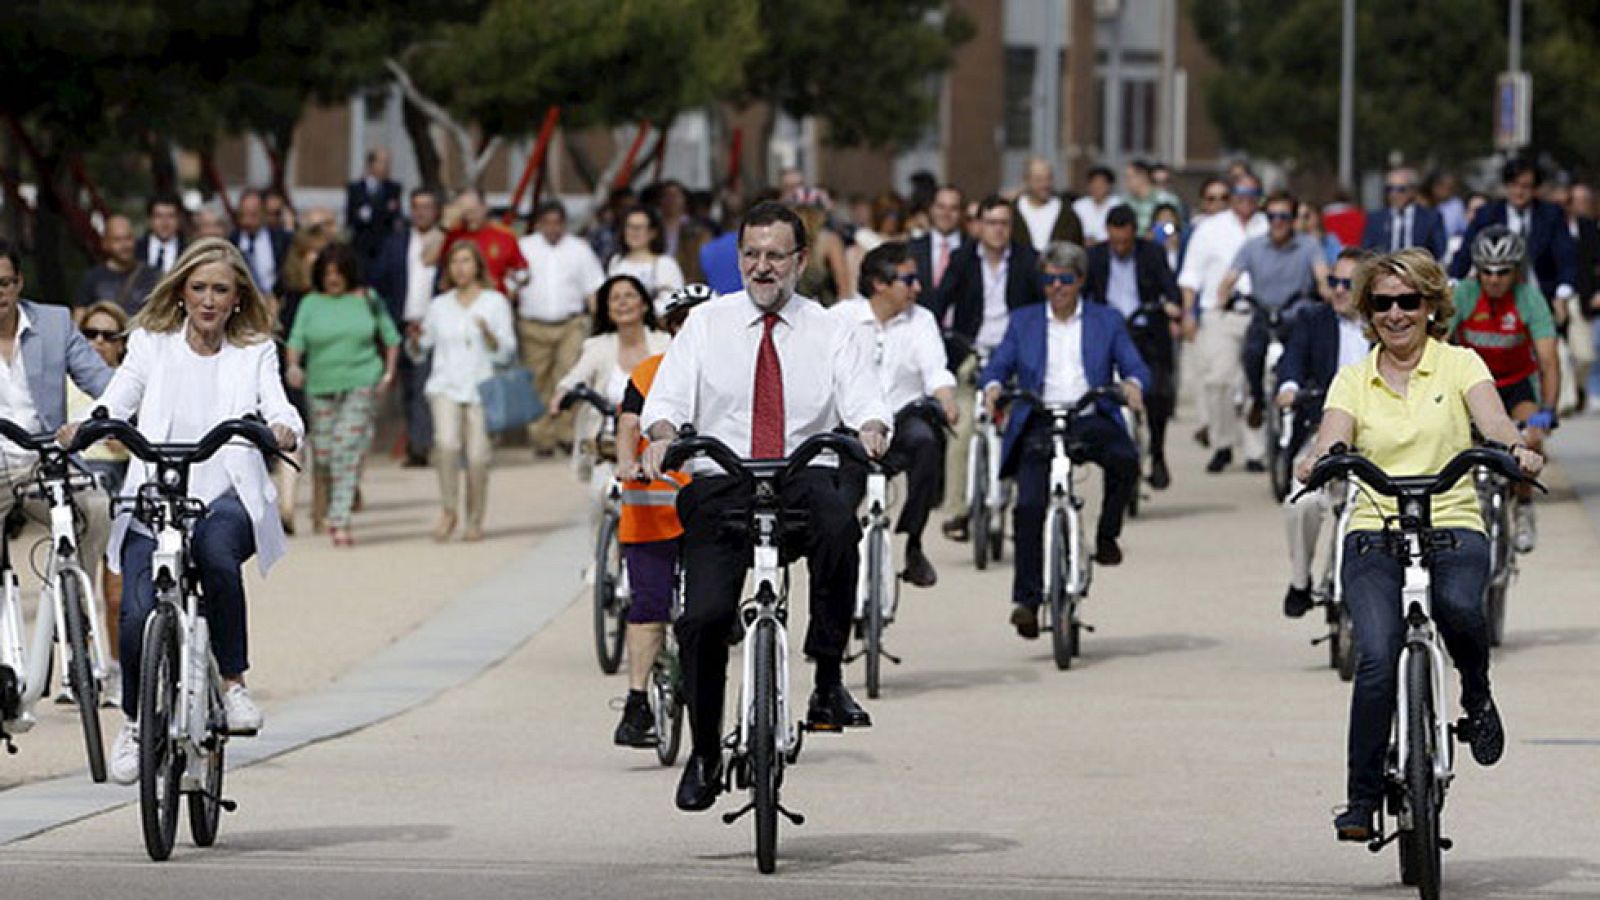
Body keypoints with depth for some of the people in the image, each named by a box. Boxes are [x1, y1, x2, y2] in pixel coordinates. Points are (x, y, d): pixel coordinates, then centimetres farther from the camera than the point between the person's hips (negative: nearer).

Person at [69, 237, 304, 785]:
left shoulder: (255, 353, 10)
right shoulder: (151, 344, 11)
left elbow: (276, 407, -4)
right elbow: (118, 400, -1)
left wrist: (284, 431, -29)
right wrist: (83, 428, -22)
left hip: (226, 499, -1)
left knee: (215, 548, -38)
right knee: (138, 617, -18)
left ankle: (232, 680, -21)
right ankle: (136, 720, 12)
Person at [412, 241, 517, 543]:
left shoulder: (495, 303, 7)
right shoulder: (440, 306, 14)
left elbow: (506, 353, 1)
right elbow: (418, 351, 17)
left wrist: (488, 334, -16)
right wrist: (415, 340, -5)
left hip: (480, 387, -1)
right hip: (446, 386, 1)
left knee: (477, 456, -6)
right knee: (447, 444, -22)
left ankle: (475, 521, 10)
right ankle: (448, 511, -8)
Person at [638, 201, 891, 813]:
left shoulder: (829, 333, 12)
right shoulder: (707, 325, 13)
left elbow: (863, 399, -2)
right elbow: (668, 397, 3)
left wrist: (871, 429, -26)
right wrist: (662, 434, -20)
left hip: (807, 480, -1)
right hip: (722, 487, 1)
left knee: (836, 515, -37)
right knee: (703, 616, -16)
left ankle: (829, 681, -28)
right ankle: (704, 752, 5)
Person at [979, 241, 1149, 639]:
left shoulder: (1107, 321, 15)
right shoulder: (1023, 322, 18)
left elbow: (1135, 366, 8)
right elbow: (998, 365, 11)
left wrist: (1132, 384, -17)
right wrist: (993, 386, -13)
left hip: (1091, 419, 0)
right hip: (1039, 423, 0)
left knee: (1125, 459, -32)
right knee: (1028, 506, -19)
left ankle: (1107, 536, -8)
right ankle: (1026, 601, -18)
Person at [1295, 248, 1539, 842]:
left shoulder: (1460, 365, 8)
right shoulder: (1353, 380, 12)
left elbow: (1492, 421, -9)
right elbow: (1332, 442, -3)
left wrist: (1516, 449, -32)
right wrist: (1316, 462, -28)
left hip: (1453, 529, -1)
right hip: (1374, 533, 1)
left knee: (1458, 604, -35)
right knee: (1377, 656, -21)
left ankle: (1477, 697, -2)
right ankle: (1362, 800, -10)